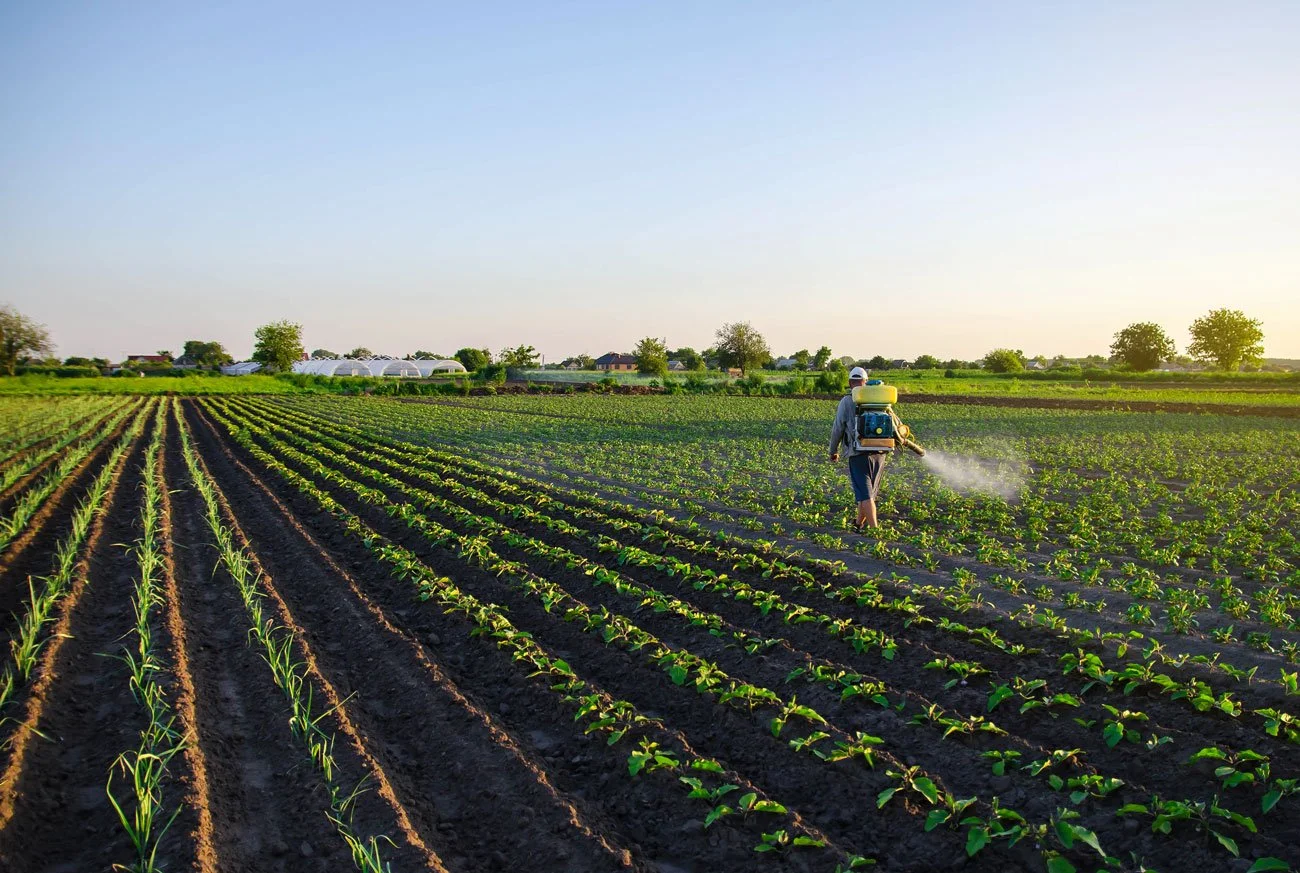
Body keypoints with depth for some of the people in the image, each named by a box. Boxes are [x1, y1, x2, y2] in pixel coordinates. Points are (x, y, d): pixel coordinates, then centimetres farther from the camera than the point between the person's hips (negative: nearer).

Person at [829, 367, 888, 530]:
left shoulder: (846, 401, -1)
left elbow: (837, 429, -1)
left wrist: (833, 451, 11)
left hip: (858, 454, -4)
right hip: (879, 453, 4)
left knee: (865, 494, -3)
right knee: (868, 491, 18)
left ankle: (874, 528, -14)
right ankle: (859, 524, 30)